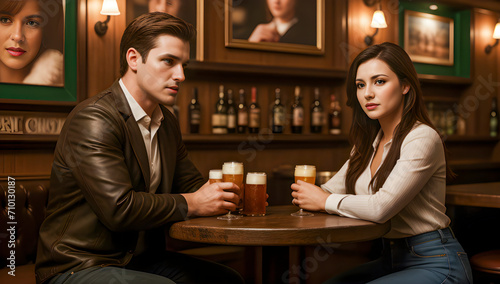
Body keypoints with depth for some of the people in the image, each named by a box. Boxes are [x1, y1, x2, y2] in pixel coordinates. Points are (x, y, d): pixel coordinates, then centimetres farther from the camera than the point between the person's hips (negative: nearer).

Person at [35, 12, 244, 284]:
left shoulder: (168, 123, 12)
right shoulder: (94, 119, -19)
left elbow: (191, 185, 17)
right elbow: (118, 208, -26)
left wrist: (219, 195, -6)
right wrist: (191, 203, -15)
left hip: (141, 260, 8)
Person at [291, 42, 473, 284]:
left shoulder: (423, 138, -18)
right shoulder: (370, 142, 9)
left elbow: (381, 207, -26)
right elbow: (330, 191, 9)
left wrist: (326, 202, -12)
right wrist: (309, 194, -15)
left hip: (435, 263, -7)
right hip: (392, 259, 7)